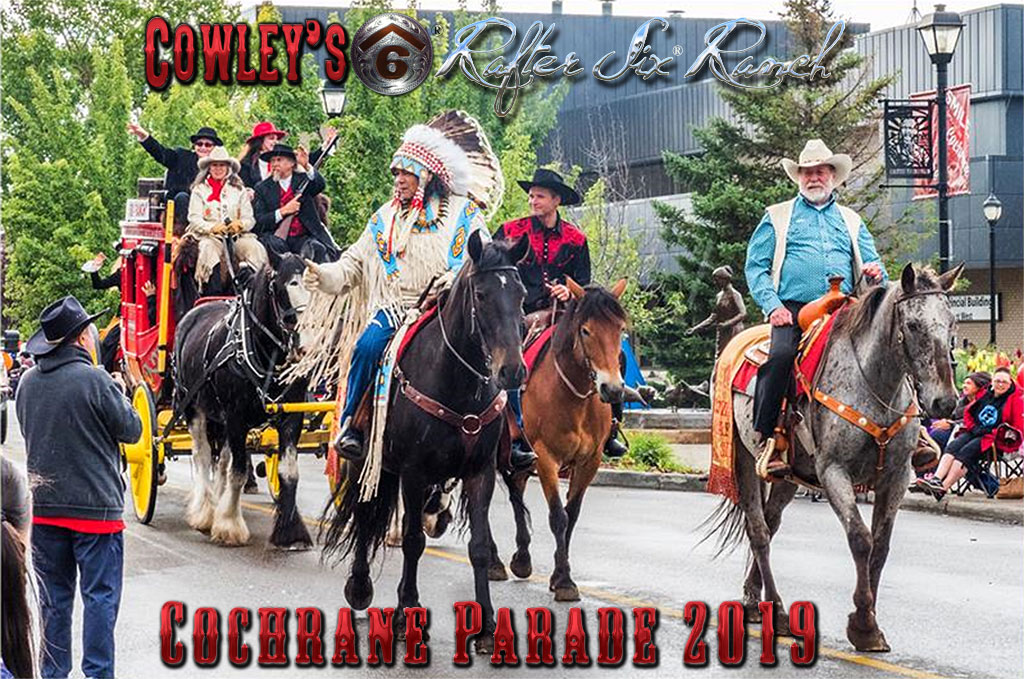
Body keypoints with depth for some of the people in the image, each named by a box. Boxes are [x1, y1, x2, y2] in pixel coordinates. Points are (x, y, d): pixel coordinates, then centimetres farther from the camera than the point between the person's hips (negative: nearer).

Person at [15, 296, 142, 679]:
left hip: (43, 506, 6)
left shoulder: (28, 383, 3)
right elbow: (131, 431, -8)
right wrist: (119, 395, 10)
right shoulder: (94, 380, -15)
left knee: (54, 597, 14)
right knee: (100, 597, 3)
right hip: (95, 506, -6)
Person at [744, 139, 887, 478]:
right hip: (793, 310, -3)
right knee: (780, 355, -33)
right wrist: (772, 305, -8)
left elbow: (872, 266, 23)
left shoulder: (852, 221, 25)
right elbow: (756, 267, 9)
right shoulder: (778, 216, 17)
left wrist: (875, 273, -4)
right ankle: (768, 442, -28)